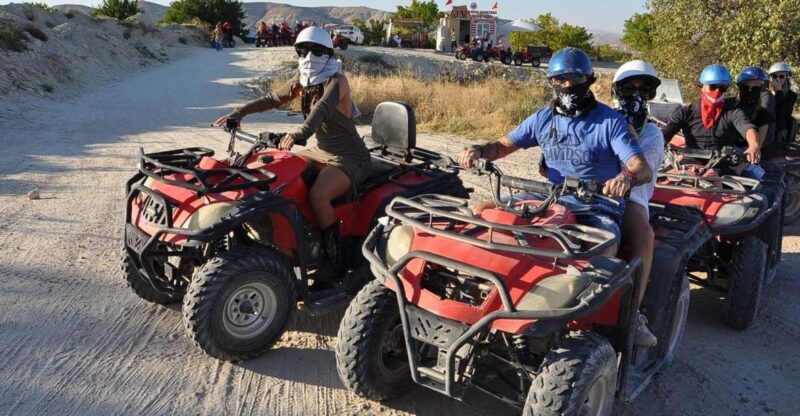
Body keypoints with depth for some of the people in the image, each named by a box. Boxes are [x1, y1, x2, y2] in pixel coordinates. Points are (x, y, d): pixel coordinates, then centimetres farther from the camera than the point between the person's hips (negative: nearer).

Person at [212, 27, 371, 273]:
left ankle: (334, 259, -14)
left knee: (317, 195, -31)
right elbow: (272, 99, 8)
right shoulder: (302, 82, 6)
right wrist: (239, 112, -7)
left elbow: (322, 108, -36)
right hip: (321, 151, 8)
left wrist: (301, 134, -55)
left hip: (349, 157, -8)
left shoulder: (337, 81, -17)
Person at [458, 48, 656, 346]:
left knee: (603, 250, -38)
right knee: (485, 210, -8)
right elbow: (503, 145, 12)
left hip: (599, 207, -5)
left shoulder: (610, 122, -6)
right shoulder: (544, 118, 8)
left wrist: (627, 177, -42)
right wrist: (479, 150, -12)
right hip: (553, 200, 5)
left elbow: (644, 170, -16)